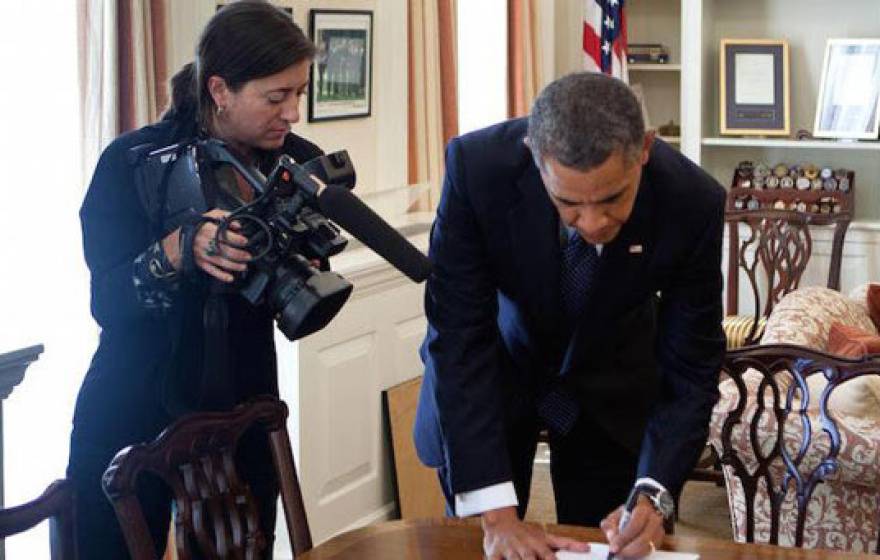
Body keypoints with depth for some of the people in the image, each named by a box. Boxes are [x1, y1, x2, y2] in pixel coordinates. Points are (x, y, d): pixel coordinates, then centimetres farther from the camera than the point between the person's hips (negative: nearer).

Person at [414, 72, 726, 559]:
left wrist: (652, 492, -33)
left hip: (611, 388, 1)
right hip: (491, 372, -1)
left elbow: (689, 369, -18)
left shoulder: (693, 202, -28)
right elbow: (460, 338, -29)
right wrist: (496, 512, -33)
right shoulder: (477, 167, -32)